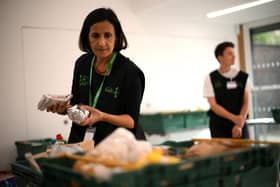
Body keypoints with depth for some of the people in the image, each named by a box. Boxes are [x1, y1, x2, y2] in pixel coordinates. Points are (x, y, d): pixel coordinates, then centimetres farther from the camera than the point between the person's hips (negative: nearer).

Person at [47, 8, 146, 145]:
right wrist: (64, 107, -9)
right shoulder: (82, 63, 0)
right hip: (84, 140, 2)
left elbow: (132, 120, -12)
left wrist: (102, 116, -28)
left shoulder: (129, 72, -16)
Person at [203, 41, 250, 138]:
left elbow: (246, 103, 1)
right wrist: (233, 118, -22)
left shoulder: (243, 77, 4)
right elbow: (213, 105, -8)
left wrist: (240, 124, -13)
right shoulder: (210, 78, -3)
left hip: (240, 124, 2)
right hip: (219, 126, -2)